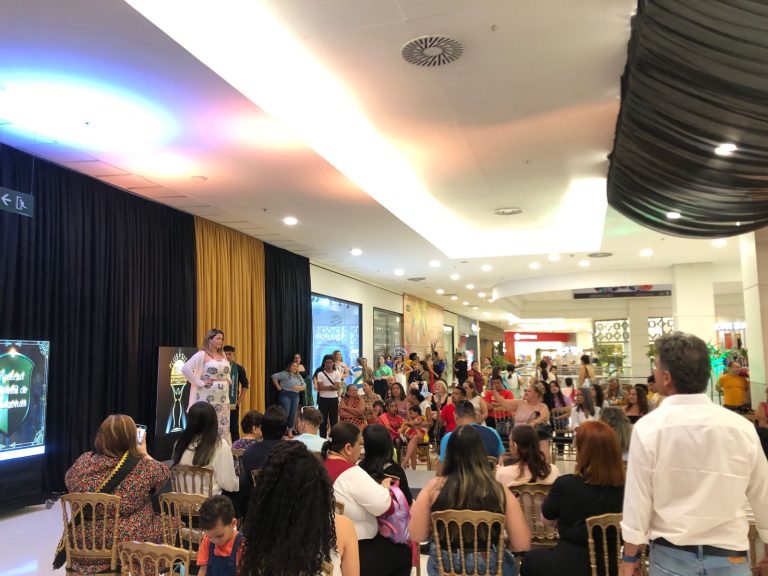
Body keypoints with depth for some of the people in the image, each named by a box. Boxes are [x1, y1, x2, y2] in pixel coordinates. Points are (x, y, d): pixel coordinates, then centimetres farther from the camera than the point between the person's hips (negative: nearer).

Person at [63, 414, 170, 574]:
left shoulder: (83, 462, -9)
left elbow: (69, 480, 14)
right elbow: (164, 474, 4)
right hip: (129, 545, -4)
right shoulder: (142, 466, -16)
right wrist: (144, 454, 19)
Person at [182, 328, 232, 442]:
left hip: (223, 398, 6)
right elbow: (185, 369, -17)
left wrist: (228, 379, 12)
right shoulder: (202, 355, -6)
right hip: (208, 398, -6)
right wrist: (200, 383, -15)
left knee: (223, 427, 6)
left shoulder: (223, 355, 15)